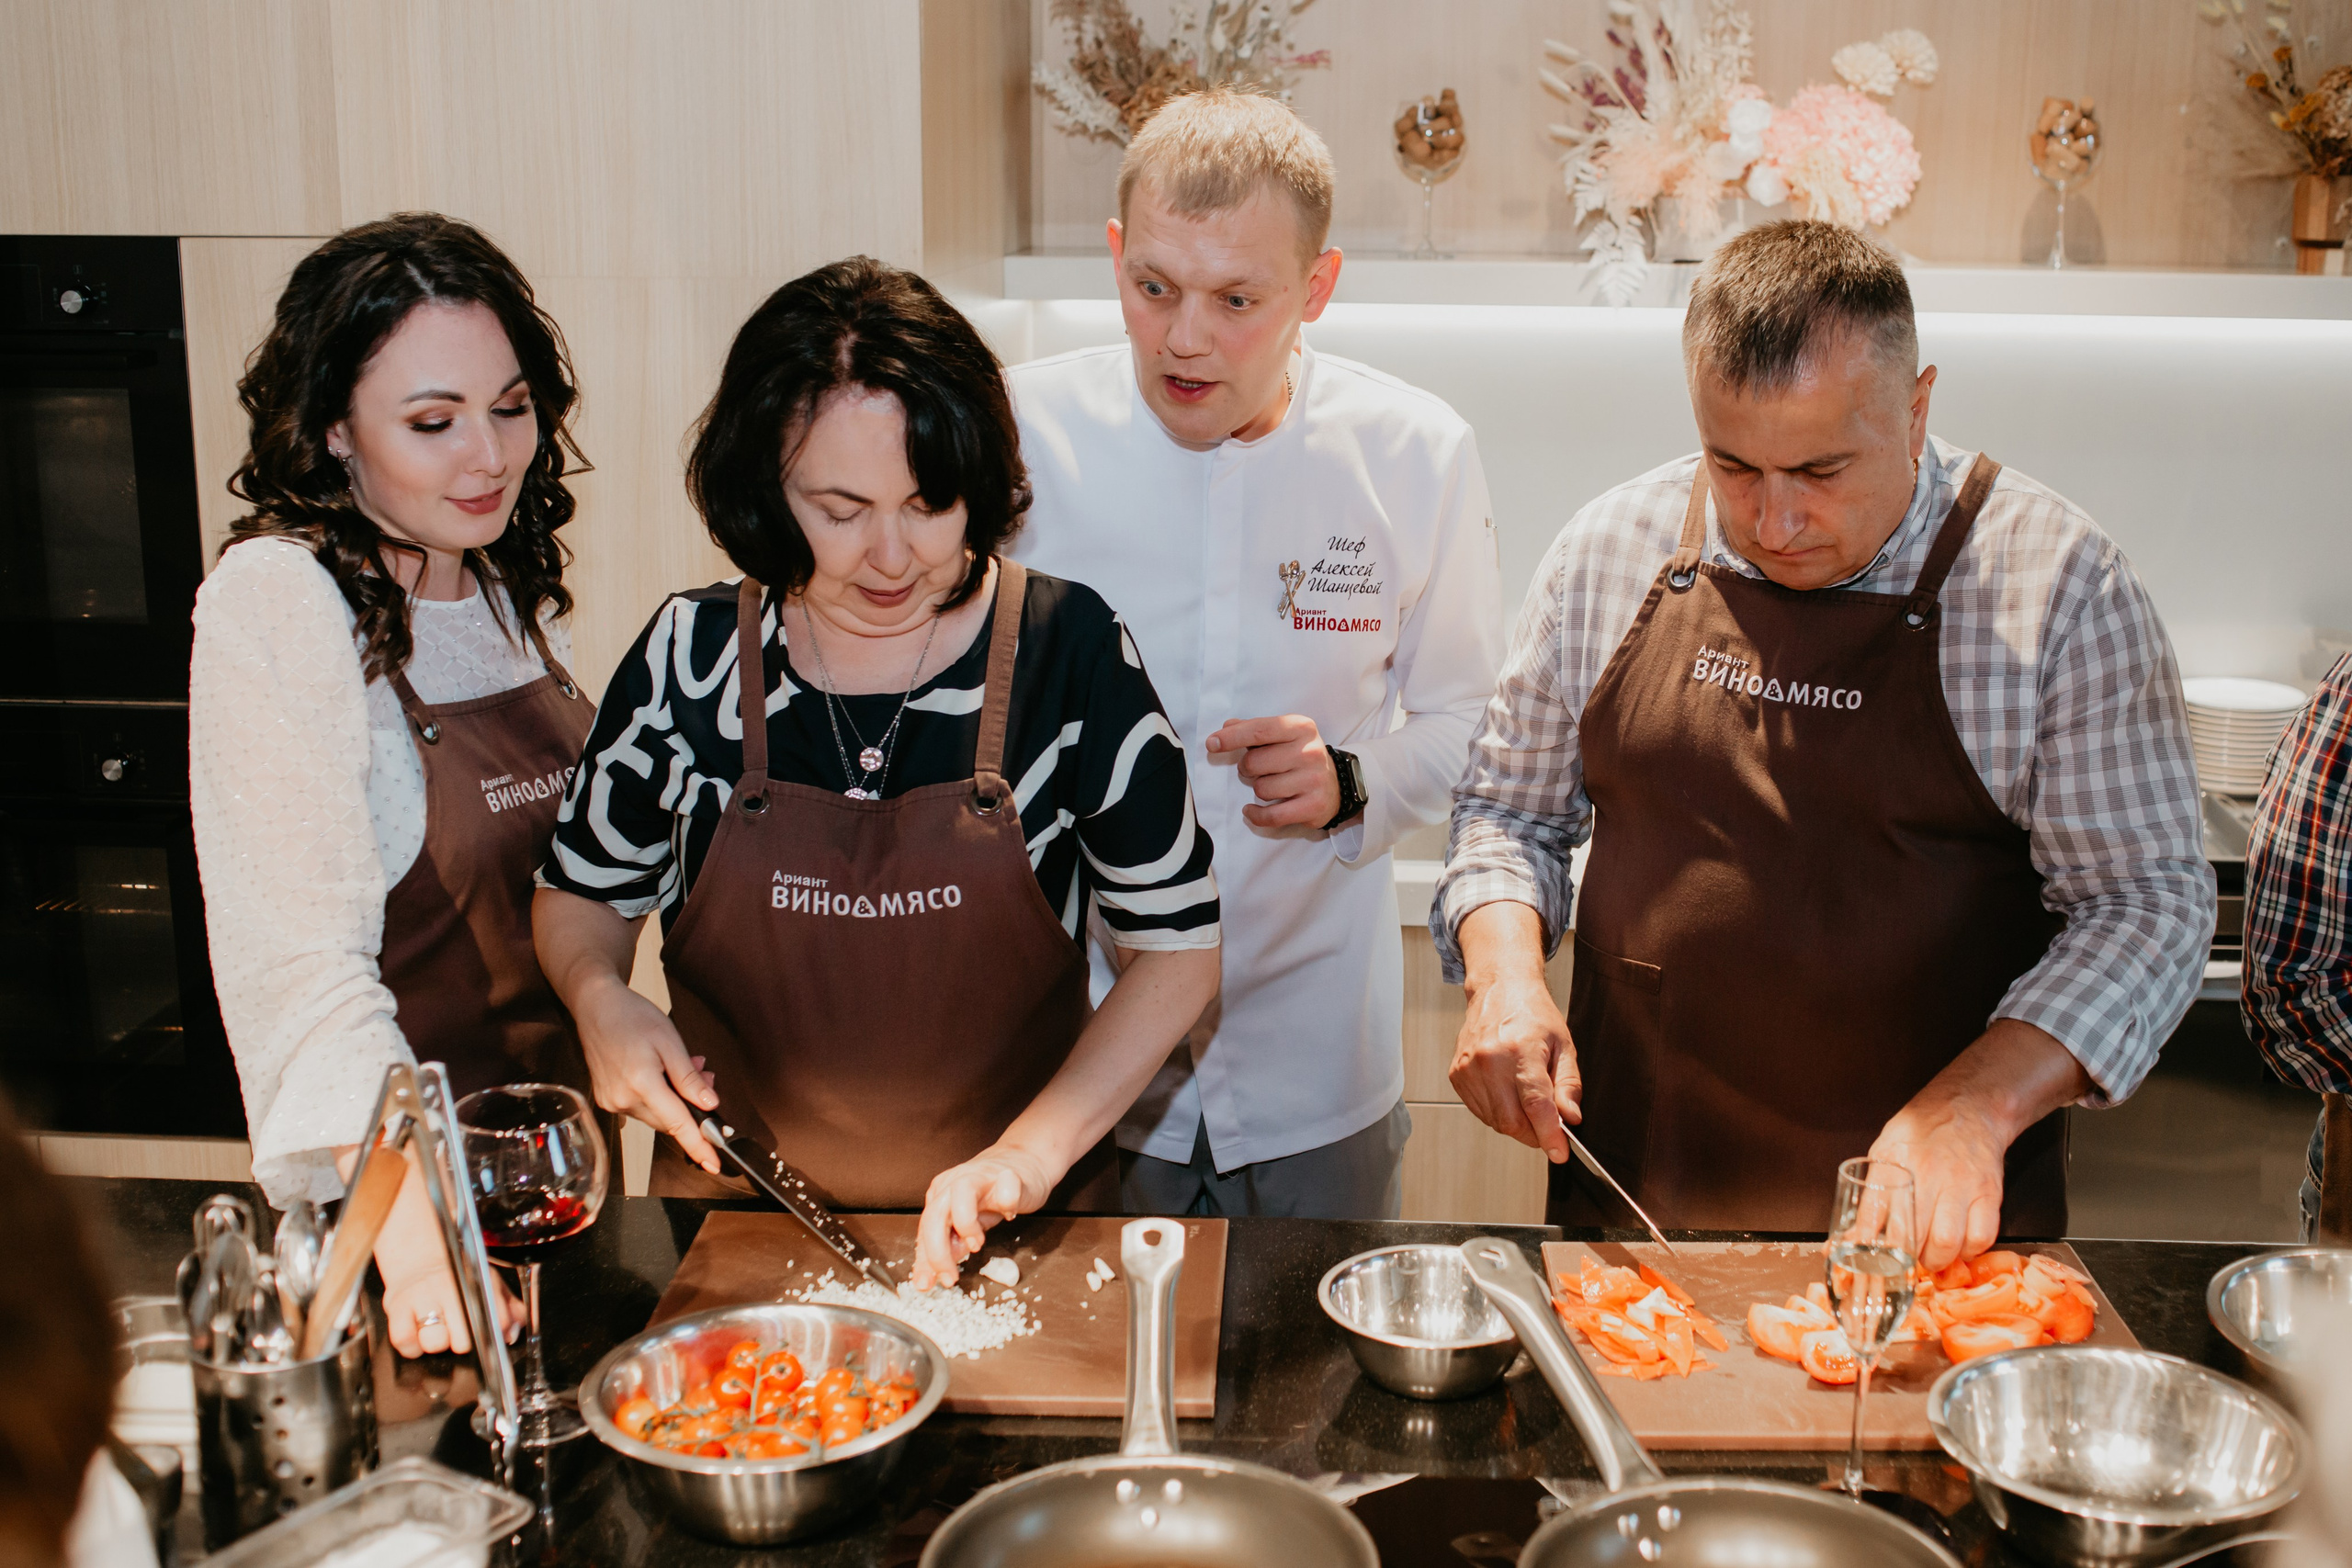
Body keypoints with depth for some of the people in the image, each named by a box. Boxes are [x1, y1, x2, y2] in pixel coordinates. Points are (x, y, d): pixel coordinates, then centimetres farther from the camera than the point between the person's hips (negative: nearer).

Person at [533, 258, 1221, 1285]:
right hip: (740, 1198, 1)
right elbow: (581, 892, 13)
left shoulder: (1069, 651, -7)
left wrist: (1032, 1153, -12)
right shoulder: (689, 656, -3)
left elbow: (1180, 945, -2)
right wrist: (603, 1001, -9)